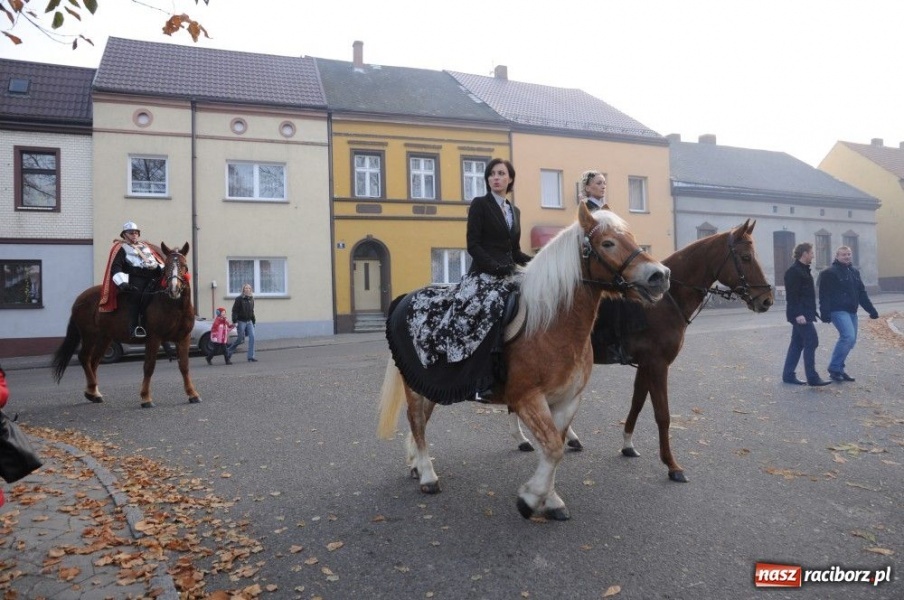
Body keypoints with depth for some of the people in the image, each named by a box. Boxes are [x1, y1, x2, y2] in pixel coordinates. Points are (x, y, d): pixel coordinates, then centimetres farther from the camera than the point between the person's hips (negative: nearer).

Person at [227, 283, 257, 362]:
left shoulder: (251, 299, 10)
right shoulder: (239, 299, -7)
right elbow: (234, 311, -10)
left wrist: (253, 321, 19)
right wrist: (235, 322, -17)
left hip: (249, 322, 5)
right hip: (241, 322, -5)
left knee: (252, 337, -5)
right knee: (240, 339, -1)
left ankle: (251, 357, -2)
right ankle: (229, 351, 23)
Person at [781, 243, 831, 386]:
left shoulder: (803, 270, 18)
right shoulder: (793, 271, -14)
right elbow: (792, 295, -21)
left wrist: (810, 312, 23)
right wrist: (798, 314, -25)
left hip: (804, 314, 11)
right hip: (800, 314, -11)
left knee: (797, 343, 11)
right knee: (811, 342, -11)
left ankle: (788, 375, 15)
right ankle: (812, 377, -8)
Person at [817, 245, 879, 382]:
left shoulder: (854, 272, 16)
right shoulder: (829, 273, -9)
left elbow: (862, 293, 20)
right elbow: (824, 295, -15)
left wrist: (871, 310, 16)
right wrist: (825, 313, -21)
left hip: (851, 311, 8)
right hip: (838, 311, -8)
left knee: (850, 340, 7)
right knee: (848, 337, -20)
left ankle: (838, 368, 17)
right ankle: (834, 368, -10)